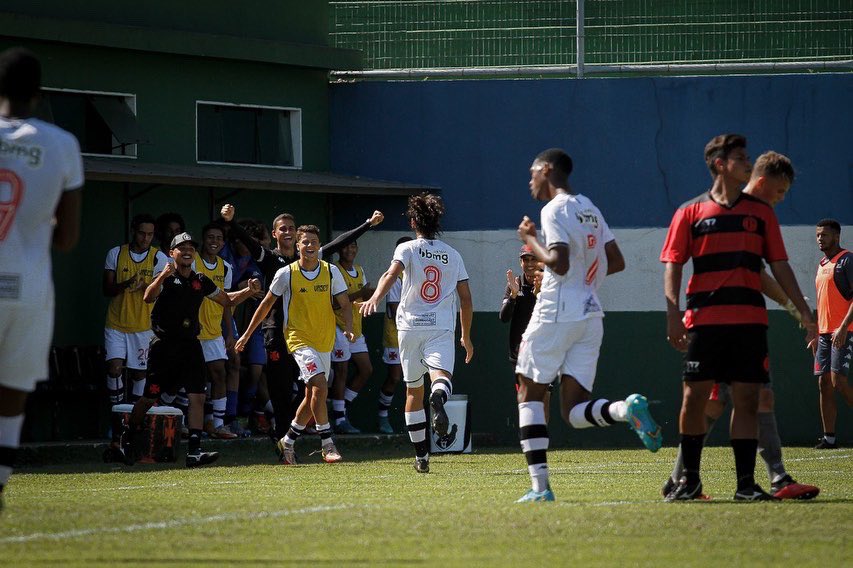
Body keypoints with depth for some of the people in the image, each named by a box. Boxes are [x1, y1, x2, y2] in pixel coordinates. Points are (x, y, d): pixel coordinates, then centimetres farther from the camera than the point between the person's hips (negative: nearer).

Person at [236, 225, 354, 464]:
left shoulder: (331, 271, 1)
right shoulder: (286, 274, -5)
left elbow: (345, 304, 4)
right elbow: (267, 304, 5)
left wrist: (348, 328, -16)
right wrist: (247, 334, 9)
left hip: (325, 341, 4)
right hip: (299, 338, -4)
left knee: (312, 395, 9)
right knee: (320, 387, -21)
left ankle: (288, 442, 27)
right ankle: (328, 445, -17)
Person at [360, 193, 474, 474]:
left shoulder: (407, 249, 5)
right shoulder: (453, 255, 14)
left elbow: (392, 273, -18)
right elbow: (466, 300, 14)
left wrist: (375, 298, -34)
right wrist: (466, 336, 25)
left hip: (410, 326, 0)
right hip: (442, 328, 0)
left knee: (414, 390, 12)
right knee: (442, 376, -20)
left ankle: (421, 457, 16)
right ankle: (438, 398, -59)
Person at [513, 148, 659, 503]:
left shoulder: (555, 210, -9)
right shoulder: (590, 209, 17)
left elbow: (559, 263, -20)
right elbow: (616, 263, 18)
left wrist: (531, 240, -5)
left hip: (556, 314, -7)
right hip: (590, 315, 7)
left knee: (530, 394, 5)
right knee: (574, 412, 5)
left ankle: (539, 486, -4)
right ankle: (627, 410, -25)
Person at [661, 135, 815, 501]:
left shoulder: (760, 212, 12)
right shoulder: (691, 212, 6)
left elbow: (779, 266, 13)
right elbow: (673, 265, 3)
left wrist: (804, 312, 7)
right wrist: (673, 313, -10)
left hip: (750, 320, 2)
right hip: (704, 318, -2)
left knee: (747, 400, -2)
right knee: (694, 399, -2)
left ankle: (746, 484, 1)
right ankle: (689, 480, 11)